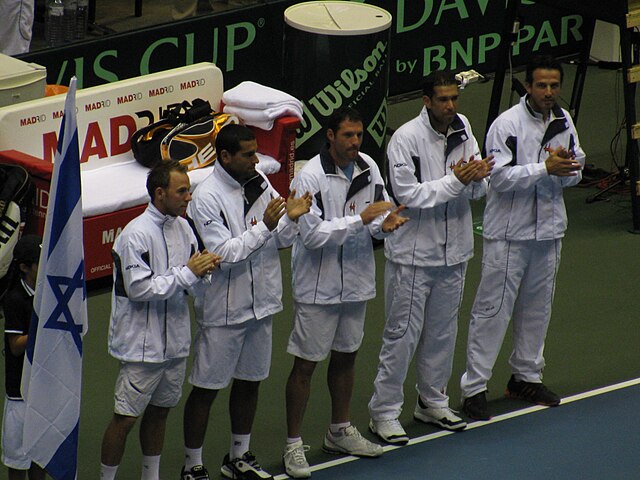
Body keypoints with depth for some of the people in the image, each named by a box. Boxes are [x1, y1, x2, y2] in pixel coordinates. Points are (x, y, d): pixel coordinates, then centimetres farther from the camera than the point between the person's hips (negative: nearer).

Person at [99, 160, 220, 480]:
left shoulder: (183, 228, 6)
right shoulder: (136, 234, -17)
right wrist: (188, 272, -20)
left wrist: (202, 272, -14)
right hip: (141, 343, -7)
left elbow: (194, 287, 9)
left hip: (175, 341, 7)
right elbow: (138, 288, -22)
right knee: (125, 417, -3)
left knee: (159, 412, 17)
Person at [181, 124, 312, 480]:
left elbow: (283, 240, 5)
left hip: (261, 302, 7)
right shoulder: (208, 197, -17)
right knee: (207, 388, 2)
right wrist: (265, 225, -27)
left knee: (250, 381, 18)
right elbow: (225, 253, -23)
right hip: (223, 310, -7)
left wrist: (291, 219, -16)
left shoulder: (261, 184, 2)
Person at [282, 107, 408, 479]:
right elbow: (312, 234, -24)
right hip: (318, 286, -6)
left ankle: (340, 432, 36)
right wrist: (362, 218, -28)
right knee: (306, 364, 0)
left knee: (346, 356, 20)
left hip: (357, 280, 7)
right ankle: (294, 445, 9)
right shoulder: (311, 177, -19)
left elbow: (379, 215, 7)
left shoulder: (368, 167, 0)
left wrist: (385, 223, -17)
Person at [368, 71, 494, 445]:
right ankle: (384, 411, 7)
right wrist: (455, 181, -25)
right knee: (403, 333, -1)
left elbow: (480, 189, 5)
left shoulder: (463, 131, 2)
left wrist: (476, 177, -19)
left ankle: (433, 402, 32)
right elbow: (408, 194, -21)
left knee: (443, 330, 17)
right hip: (414, 252, -6)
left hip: (454, 250, 6)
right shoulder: (406, 139, -16)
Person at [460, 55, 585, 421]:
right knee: (493, 309, -5)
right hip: (509, 231, -6)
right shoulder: (507, 124, -14)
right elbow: (501, 177, -19)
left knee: (537, 307, 16)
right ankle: (474, 387, -1)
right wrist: (545, 168, -26)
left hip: (549, 228, 6)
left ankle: (527, 376, 30)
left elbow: (576, 171, 11)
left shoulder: (565, 121, 6)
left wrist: (565, 166, -12)